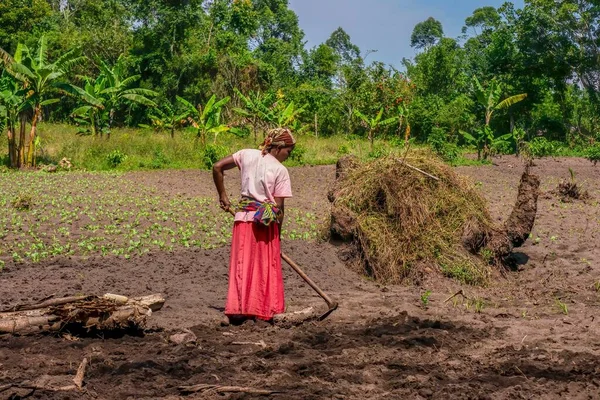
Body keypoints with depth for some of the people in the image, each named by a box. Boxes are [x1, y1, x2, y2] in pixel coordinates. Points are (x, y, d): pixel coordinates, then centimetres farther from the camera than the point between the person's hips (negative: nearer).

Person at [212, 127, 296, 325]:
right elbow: (279, 207, -6)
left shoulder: (247, 154, 5)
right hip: (266, 221, -3)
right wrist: (277, 232, 4)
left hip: (243, 216, 4)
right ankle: (263, 311, 13)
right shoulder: (280, 170, -6)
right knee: (266, 266, 8)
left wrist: (222, 195, 14)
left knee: (242, 264, 7)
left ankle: (236, 311, 3)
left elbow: (217, 167, 5)